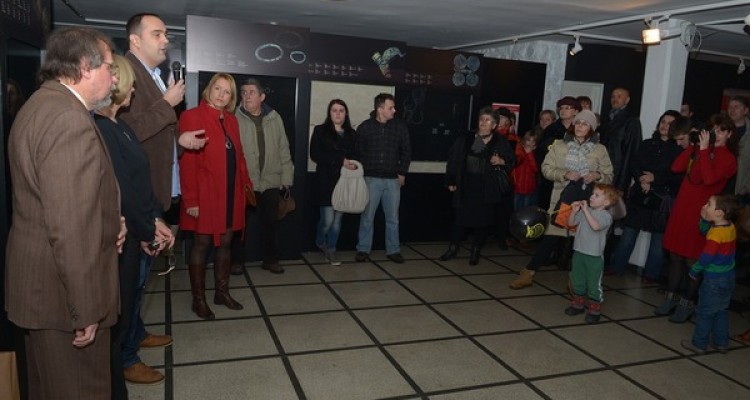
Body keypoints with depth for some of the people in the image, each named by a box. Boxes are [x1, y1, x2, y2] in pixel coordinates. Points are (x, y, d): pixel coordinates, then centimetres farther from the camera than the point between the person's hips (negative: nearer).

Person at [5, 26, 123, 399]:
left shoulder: (40, 106, 11)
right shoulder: (69, 119, -23)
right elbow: (70, 227, -28)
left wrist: (107, 223, 4)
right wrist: (86, 309, -22)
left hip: (38, 283, 10)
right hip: (63, 292, -10)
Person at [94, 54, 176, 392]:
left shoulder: (118, 125, 11)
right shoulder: (99, 127, -18)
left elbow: (139, 179, 7)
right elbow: (119, 188, -19)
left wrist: (154, 220, -4)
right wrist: (148, 230, -9)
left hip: (133, 232, 8)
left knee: (128, 299, 18)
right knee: (117, 310, 4)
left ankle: (123, 354, 35)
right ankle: (112, 387, 21)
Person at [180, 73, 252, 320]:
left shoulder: (231, 120, 12)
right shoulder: (192, 117, -9)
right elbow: (187, 161, -14)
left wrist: (246, 183, 4)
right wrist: (191, 199, -18)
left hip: (230, 194, 6)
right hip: (204, 195, -6)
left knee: (225, 243, 13)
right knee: (202, 244, 4)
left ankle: (222, 292, 28)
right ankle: (198, 299, 17)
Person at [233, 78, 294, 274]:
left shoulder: (274, 118, 4)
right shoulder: (235, 118, -5)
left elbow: (283, 151, 6)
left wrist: (286, 179, 4)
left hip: (271, 183, 3)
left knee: (271, 222, 13)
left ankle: (271, 259, 28)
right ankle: (237, 260, 25)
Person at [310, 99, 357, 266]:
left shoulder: (351, 133, 12)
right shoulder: (320, 130, 1)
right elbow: (315, 154, -10)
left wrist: (354, 165, -7)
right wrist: (340, 161, -16)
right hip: (326, 181, -3)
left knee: (338, 218, 5)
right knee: (328, 219, -5)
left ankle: (331, 250, 20)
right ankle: (320, 242, 25)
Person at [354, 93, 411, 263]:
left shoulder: (400, 126, 2)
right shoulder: (365, 127, -2)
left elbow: (406, 151, 7)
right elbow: (358, 152, 4)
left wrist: (402, 173, 2)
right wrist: (362, 173, -2)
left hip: (393, 179, 2)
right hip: (371, 179, -1)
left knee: (393, 218, 9)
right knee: (367, 217, 4)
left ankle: (393, 250, 21)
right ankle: (363, 249, 16)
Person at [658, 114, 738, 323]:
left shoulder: (729, 159, -4)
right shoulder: (700, 148, 11)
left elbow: (709, 178, -21)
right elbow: (676, 167, 0)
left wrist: (704, 150, -17)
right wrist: (694, 146, -3)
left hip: (701, 213, -5)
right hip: (682, 208, 5)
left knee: (693, 259, 2)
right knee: (675, 255, 11)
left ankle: (687, 303, 15)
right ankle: (671, 297, 23)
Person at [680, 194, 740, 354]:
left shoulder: (716, 234, -24)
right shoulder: (730, 227, 1)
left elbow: (706, 257, -22)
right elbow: (705, 230, 14)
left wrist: (694, 270, -7)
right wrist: (704, 219, -3)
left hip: (714, 280, -8)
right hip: (728, 278, 8)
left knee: (705, 312, 4)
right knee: (721, 311, 20)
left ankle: (699, 344, 13)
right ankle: (721, 343, 30)